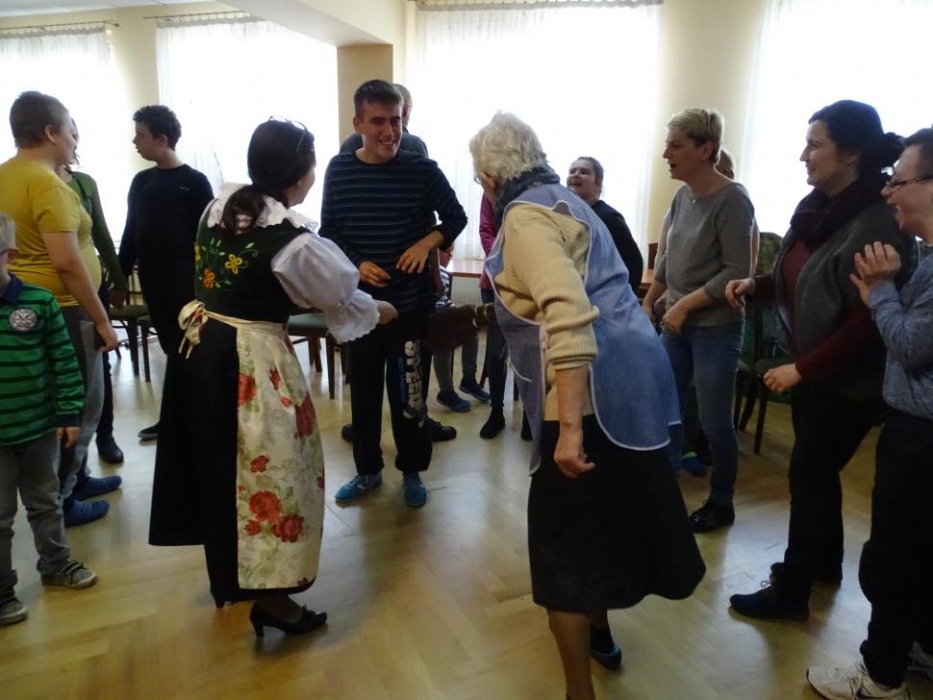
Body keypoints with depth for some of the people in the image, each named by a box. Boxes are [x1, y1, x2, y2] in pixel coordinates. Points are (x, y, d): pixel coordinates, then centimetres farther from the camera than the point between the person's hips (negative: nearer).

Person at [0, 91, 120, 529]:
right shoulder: (47, 184, -19)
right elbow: (67, 262, -24)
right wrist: (101, 318, -18)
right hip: (60, 311, -9)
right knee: (76, 406, 4)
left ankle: (76, 479, 35)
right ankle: (58, 502, 15)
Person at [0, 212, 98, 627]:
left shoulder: (38, 301, -8)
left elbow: (63, 360, -3)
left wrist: (69, 414, -4)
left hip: (40, 427, 1)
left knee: (46, 503, 21)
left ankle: (56, 564, 40)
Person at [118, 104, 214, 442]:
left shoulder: (194, 182, -5)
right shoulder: (141, 181, 12)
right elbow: (131, 233, 14)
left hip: (185, 278, -5)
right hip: (152, 279, 5)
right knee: (170, 348, 10)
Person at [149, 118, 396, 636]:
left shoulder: (220, 203, 3)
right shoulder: (294, 239, -18)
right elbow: (342, 297, -4)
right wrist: (381, 311, 15)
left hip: (199, 347, 8)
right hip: (250, 361, -8)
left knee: (219, 465, 21)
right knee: (268, 473, 6)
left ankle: (228, 575, 42)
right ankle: (270, 597, 18)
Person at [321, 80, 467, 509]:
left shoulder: (423, 170, -6)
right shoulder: (339, 170, -2)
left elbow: (456, 217, 4)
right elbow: (328, 232, 4)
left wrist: (428, 242, -14)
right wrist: (356, 264, -13)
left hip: (411, 302, -2)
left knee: (408, 392, 7)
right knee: (363, 390, 13)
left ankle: (412, 471, 27)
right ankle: (367, 469, 32)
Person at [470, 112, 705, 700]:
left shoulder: (525, 215, -11)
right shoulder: (564, 200, 18)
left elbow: (568, 317, -26)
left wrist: (570, 428, -30)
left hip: (595, 391, -10)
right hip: (632, 378, 10)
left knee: (564, 542, 3)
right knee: (602, 517, 25)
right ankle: (600, 634, 45)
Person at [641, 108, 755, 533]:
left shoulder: (731, 200, -14)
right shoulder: (683, 196, 6)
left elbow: (737, 272, -17)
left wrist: (685, 304, -18)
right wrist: (648, 303, 13)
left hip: (715, 328, -6)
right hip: (676, 325, 7)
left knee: (713, 422, 5)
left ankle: (721, 504, 25)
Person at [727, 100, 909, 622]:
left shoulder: (876, 225, -22)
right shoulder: (817, 206, 4)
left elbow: (867, 321, -23)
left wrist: (802, 368, -21)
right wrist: (756, 285, -1)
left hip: (847, 379, -8)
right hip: (810, 367, 8)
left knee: (808, 476, 1)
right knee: (817, 470, 20)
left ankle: (790, 594, 18)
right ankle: (826, 563, 41)